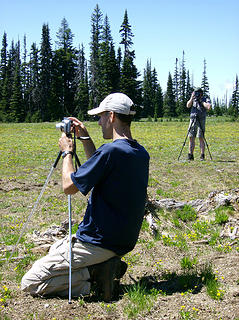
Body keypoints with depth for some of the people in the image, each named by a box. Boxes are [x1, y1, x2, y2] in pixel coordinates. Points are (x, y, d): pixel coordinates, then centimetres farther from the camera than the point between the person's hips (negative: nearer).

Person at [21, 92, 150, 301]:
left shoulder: (112, 151, -23)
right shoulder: (141, 153, 5)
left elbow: (69, 186, -16)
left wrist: (67, 152, -1)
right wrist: (85, 139, 15)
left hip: (99, 243, -9)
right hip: (124, 242, 9)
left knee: (30, 283, -2)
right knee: (56, 248, 31)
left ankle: (93, 273, -9)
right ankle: (107, 266, 9)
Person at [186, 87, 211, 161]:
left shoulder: (206, 99, 4)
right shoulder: (193, 99, 17)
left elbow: (208, 107, -14)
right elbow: (188, 105, 3)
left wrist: (201, 101, -8)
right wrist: (191, 98, -8)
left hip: (201, 120, -4)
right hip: (192, 120, 5)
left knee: (201, 138, -8)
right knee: (191, 137, 3)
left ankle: (202, 156, -5)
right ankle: (190, 155, 8)